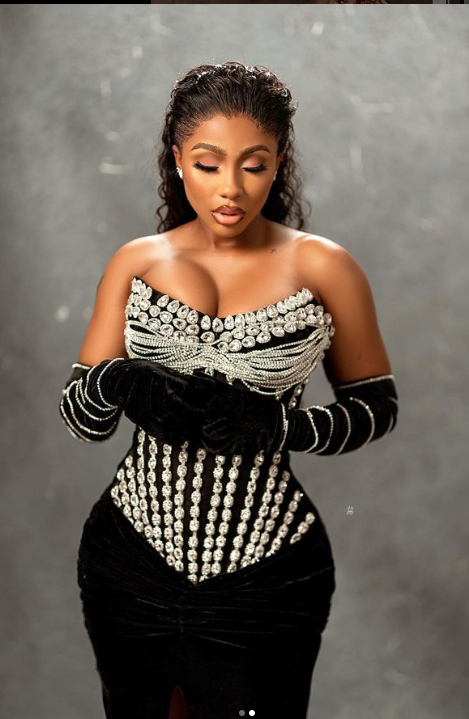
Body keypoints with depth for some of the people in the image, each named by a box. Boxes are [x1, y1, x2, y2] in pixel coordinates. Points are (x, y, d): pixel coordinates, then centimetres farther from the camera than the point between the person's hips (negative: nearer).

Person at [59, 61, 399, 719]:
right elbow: (79, 417, 3)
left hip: (264, 579, -2)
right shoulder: (136, 263, 3)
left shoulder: (322, 267, -5)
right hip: (131, 560, 3)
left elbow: (377, 407, 2)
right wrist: (116, 384, -20)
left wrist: (277, 423, -17)